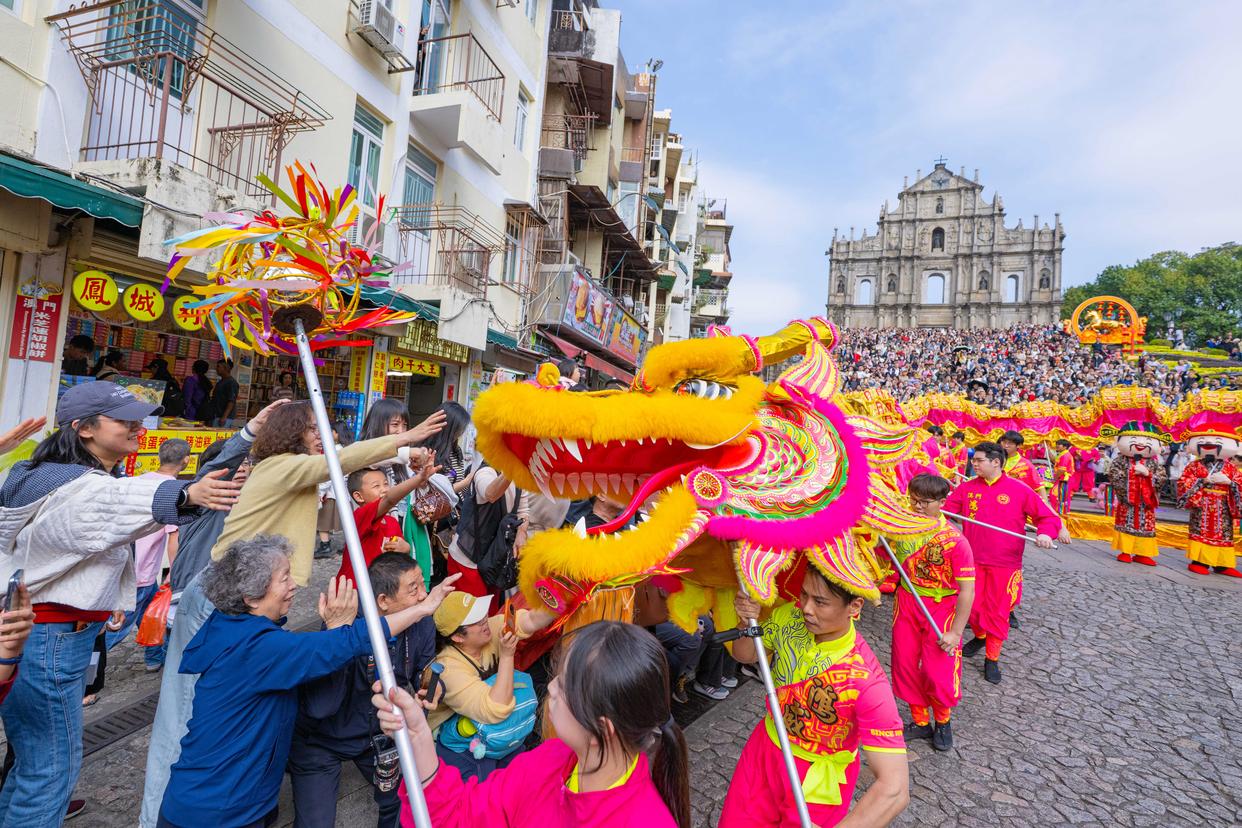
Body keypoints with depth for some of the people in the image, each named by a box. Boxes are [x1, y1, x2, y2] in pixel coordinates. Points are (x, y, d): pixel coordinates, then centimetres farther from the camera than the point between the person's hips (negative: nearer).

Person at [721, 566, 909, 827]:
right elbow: (746, 656, -1)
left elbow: (894, 789, -33)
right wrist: (747, 624, -23)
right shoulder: (788, 616, -18)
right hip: (765, 746, 4)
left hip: (819, 780, -4)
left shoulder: (867, 683, -33)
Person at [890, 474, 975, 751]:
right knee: (905, 664, 11)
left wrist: (955, 632, -15)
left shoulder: (955, 541, -21)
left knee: (938, 671, 3)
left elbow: (967, 590, -17)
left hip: (941, 608, -4)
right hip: (907, 603, 4)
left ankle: (942, 722, 33)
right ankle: (920, 722, 33)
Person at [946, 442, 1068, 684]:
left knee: (998, 612, 6)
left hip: (1004, 564, -2)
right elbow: (944, 511, 0)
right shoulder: (966, 488, 0)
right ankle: (979, 636, 41)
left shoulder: (1019, 489, -6)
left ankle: (992, 659, 23)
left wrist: (1046, 533, -20)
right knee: (972, 606, 10)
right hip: (972, 560, 2)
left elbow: (1047, 516, -1)